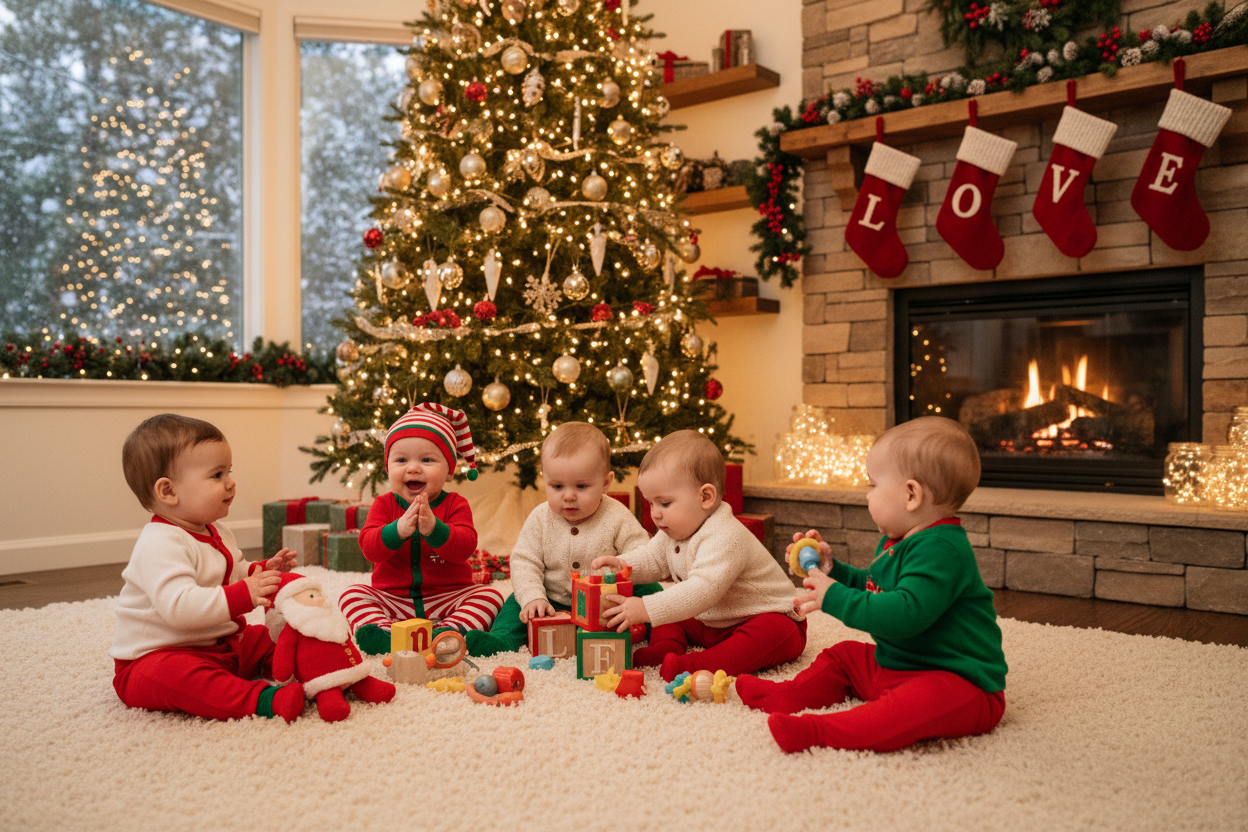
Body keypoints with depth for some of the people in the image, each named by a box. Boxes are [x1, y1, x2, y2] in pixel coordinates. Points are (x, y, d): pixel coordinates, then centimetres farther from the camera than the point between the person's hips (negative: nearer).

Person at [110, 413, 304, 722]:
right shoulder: (161, 544, -25)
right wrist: (243, 595, -42)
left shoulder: (217, 535, 10)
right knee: (173, 674, -39)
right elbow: (178, 606, -38)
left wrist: (261, 572, 5)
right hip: (152, 658, -10)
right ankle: (259, 699, -50)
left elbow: (233, 576, 26)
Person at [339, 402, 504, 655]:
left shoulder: (455, 504, -2)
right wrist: (398, 530, -34)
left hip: (448, 599, -1)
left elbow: (465, 547, -19)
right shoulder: (384, 504, 3)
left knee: (491, 595, -22)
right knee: (351, 594, -17)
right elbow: (369, 547, -13)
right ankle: (385, 634, -41)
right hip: (393, 600, 1)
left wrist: (433, 528, -37)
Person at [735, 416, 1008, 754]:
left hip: (959, 681, -11)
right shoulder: (896, 543, 11)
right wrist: (831, 567, 15)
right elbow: (870, 588, 28)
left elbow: (907, 613, -35)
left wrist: (835, 598, -28)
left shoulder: (942, 549, -24)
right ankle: (783, 697, 20)